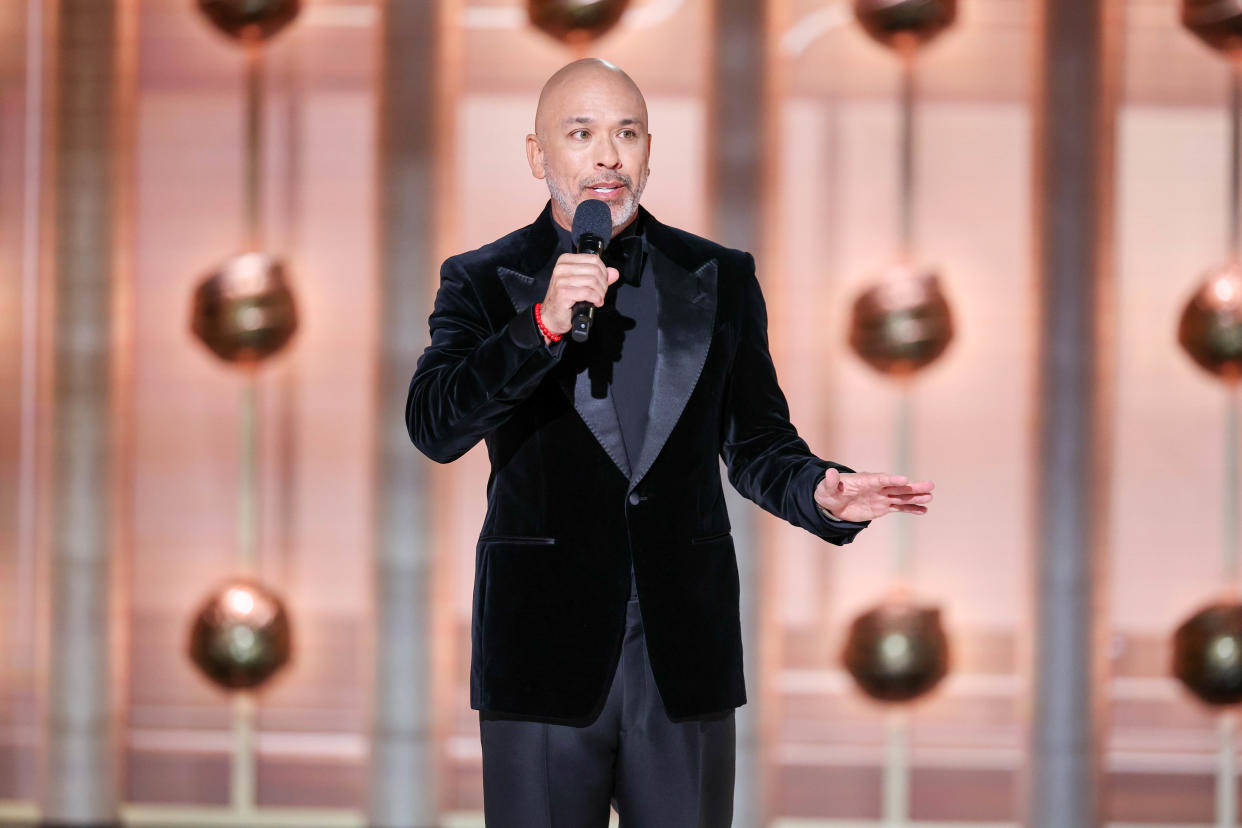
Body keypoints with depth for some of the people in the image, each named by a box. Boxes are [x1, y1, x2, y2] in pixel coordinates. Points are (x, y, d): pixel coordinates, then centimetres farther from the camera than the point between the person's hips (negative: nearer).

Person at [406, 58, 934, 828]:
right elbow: (434, 427, -10)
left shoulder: (720, 278, 11)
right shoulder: (485, 282, 5)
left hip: (685, 656, 2)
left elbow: (755, 442, 12)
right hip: (544, 652, -1)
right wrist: (543, 326, -22)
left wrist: (821, 494, -10)